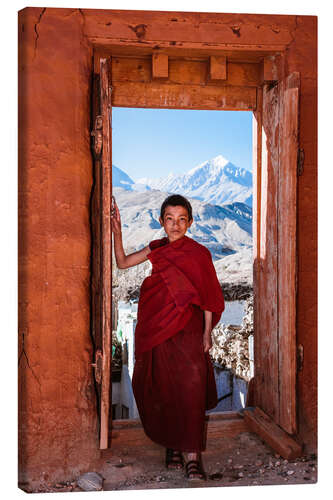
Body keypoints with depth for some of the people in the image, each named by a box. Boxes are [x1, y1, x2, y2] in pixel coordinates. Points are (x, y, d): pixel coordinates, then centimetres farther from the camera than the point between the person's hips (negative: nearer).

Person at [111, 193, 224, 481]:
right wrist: (117, 233, 2)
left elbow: (208, 297, 0)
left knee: (190, 390, -9)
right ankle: (173, 446, 23)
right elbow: (122, 263, 13)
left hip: (188, 330, -3)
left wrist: (207, 332, -3)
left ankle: (192, 455, 0)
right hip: (157, 330, 4)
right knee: (163, 390, 7)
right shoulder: (156, 249, 8)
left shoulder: (199, 253, -2)